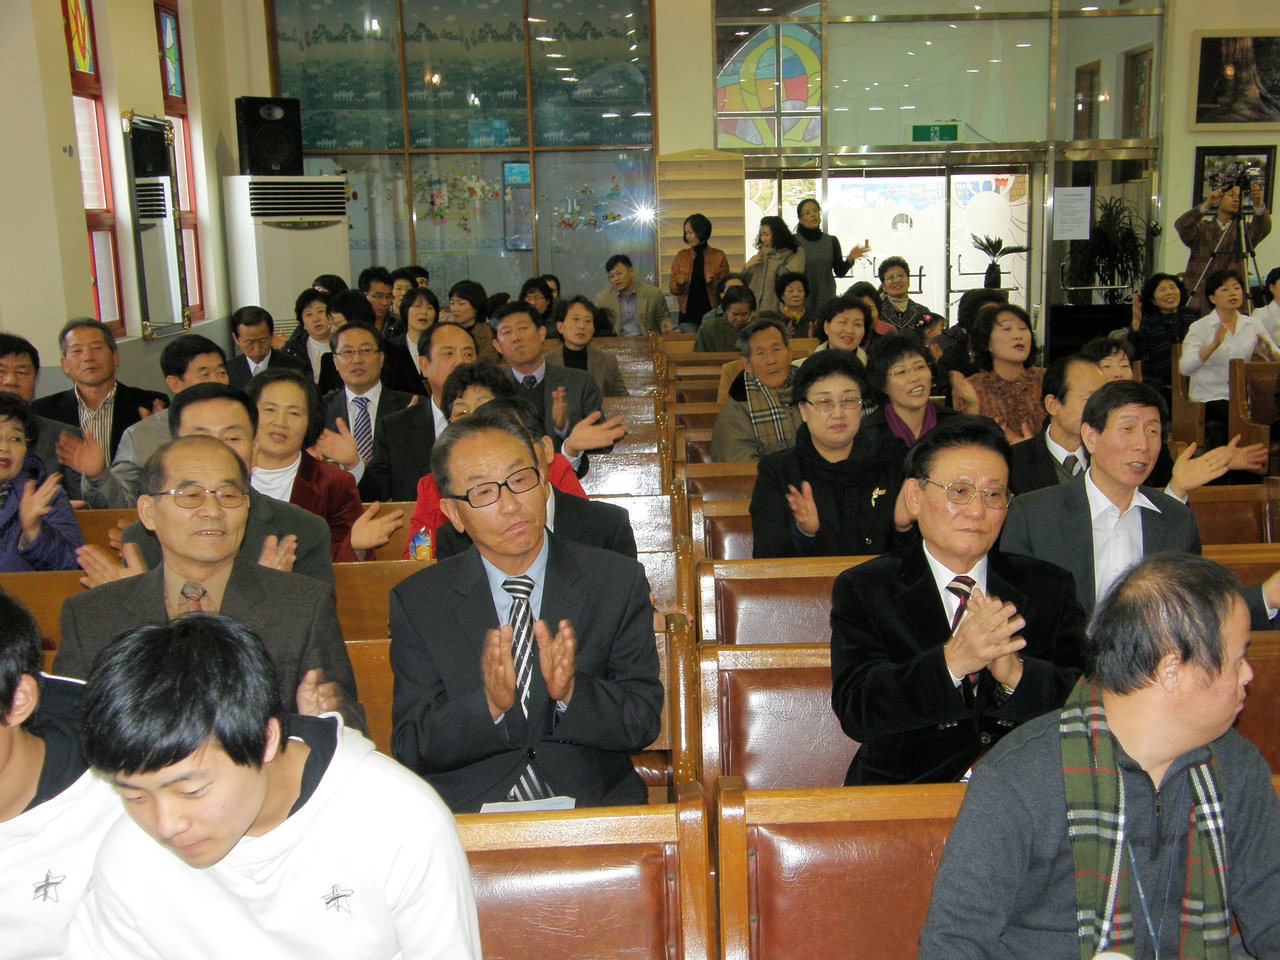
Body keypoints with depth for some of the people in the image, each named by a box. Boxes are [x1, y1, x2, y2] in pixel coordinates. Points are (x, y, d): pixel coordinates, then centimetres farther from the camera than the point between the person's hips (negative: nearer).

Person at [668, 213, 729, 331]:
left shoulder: (718, 256, 1)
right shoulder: (681, 257, 6)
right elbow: (672, 288, 6)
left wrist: (713, 282, -18)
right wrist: (679, 284, -15)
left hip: (712, 314, -1)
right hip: (688, 315, 1)